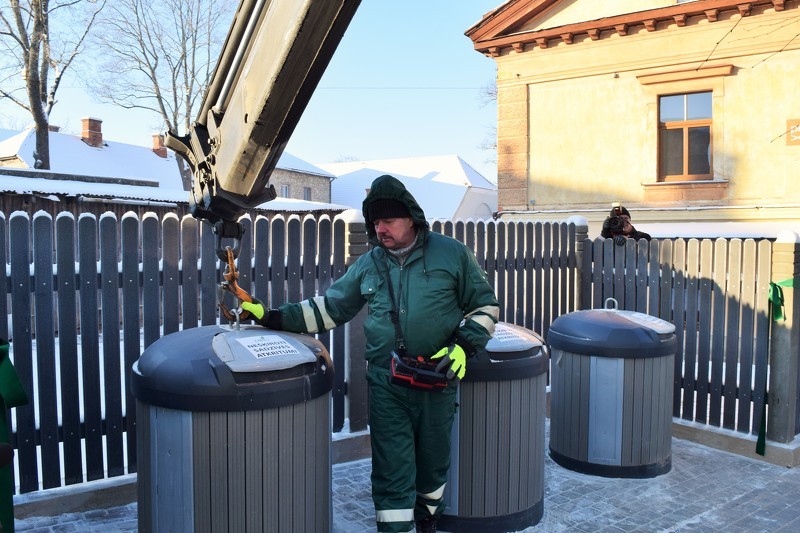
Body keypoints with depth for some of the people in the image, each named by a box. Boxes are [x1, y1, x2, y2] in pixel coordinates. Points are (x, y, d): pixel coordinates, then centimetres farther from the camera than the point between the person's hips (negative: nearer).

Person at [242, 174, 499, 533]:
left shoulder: (451, 254, -2)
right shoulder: (368, 265, 7)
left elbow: (485, 305, 5)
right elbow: (329, 308, 11)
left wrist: (463, 346, -10)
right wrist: (273, 318, 3)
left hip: (437, 381, 0)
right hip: (386, 385, 1)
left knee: (433, 464, 17)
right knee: (392, 473, 0)